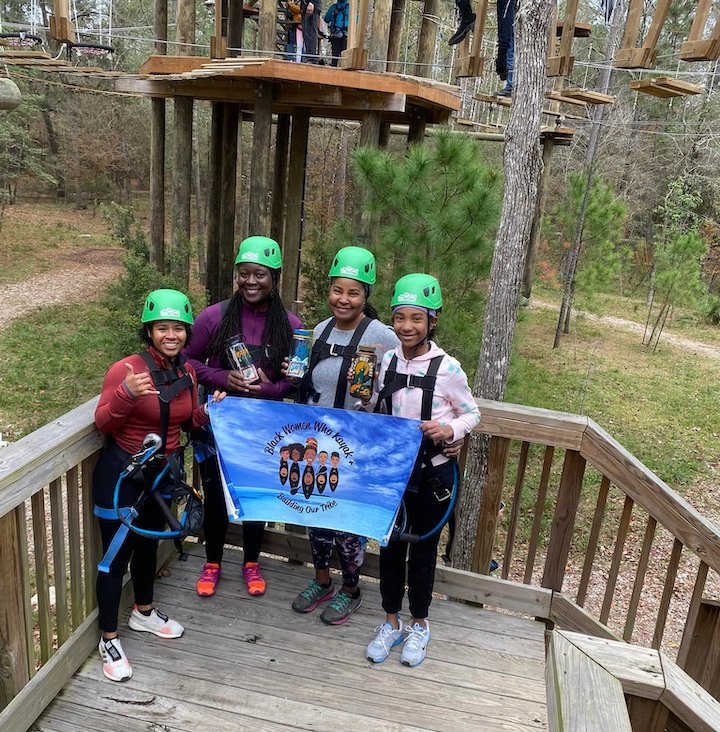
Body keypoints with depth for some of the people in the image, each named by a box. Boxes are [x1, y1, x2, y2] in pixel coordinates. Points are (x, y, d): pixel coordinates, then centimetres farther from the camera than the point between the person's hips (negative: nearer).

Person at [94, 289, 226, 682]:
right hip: (120, 474, -6)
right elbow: (102, 423, -20)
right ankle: (108, 639, 24)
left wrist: (207, 411, -11)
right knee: (116, 554, 5)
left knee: (148, 544, 24)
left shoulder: (187, 371, -3)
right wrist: (126, 395, -37)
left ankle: (143, 612, 47)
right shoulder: (125, 370, -22)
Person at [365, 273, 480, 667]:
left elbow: (472, 413, -3)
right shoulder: (387, 361, -3)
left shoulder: (447, 368, -14)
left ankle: (419, 625, 34)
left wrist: (450, 430, -21)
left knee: (423, 547, 13)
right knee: (390, 544, 14)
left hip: (432, 473, -3)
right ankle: (391, 622, 34)